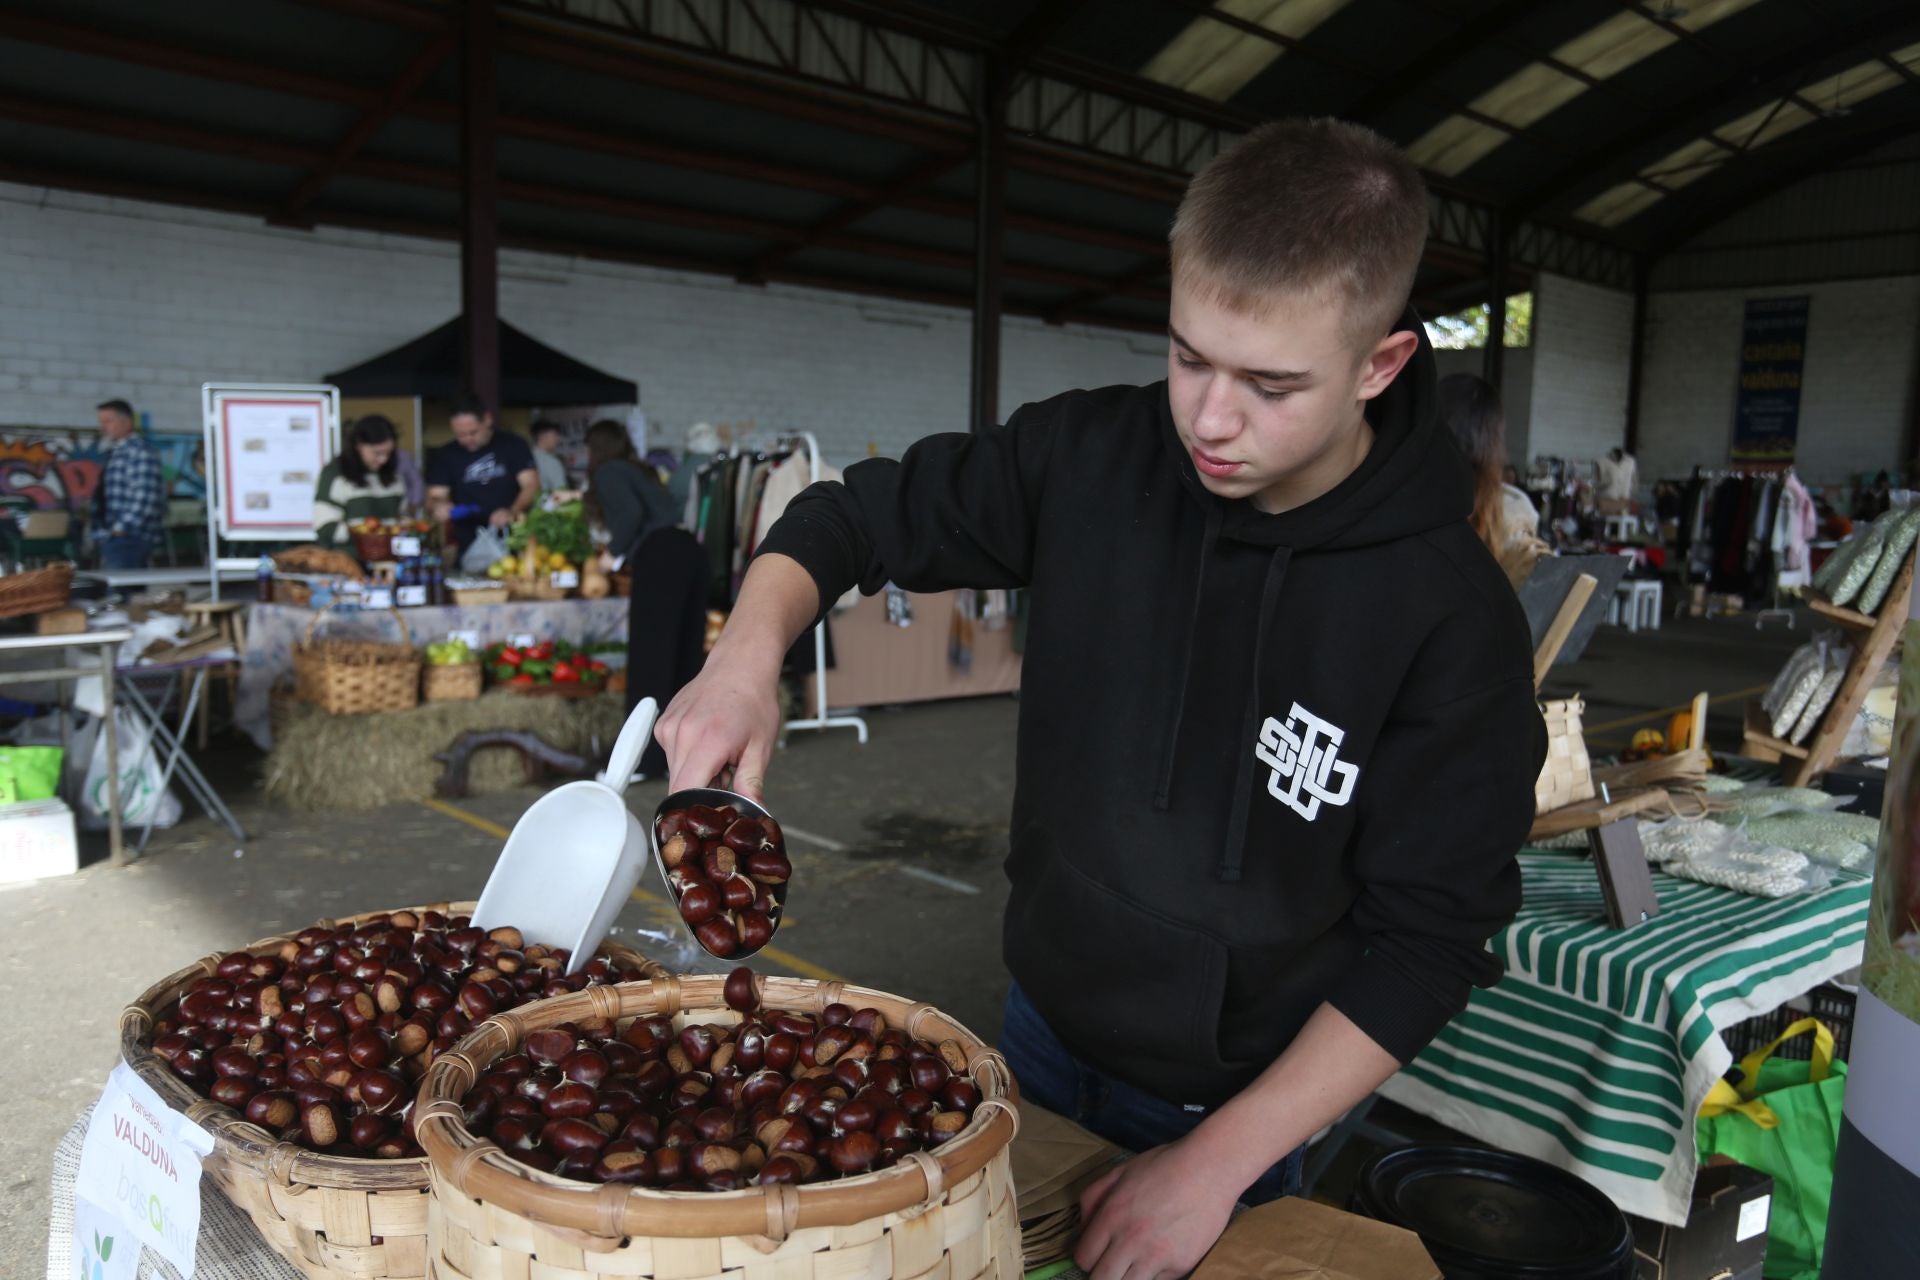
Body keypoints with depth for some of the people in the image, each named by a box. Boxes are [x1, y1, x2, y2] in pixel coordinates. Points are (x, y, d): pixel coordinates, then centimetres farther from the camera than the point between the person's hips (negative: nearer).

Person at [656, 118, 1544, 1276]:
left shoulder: (1452, 617, -23)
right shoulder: (1092, 458, -15)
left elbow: (1428, 941, -18)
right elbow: (856, 516, -5)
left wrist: (1219, 1161, -21)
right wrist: (751, 654, -24)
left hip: (1238, 1105, -3)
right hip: (1042, 1028, 4)